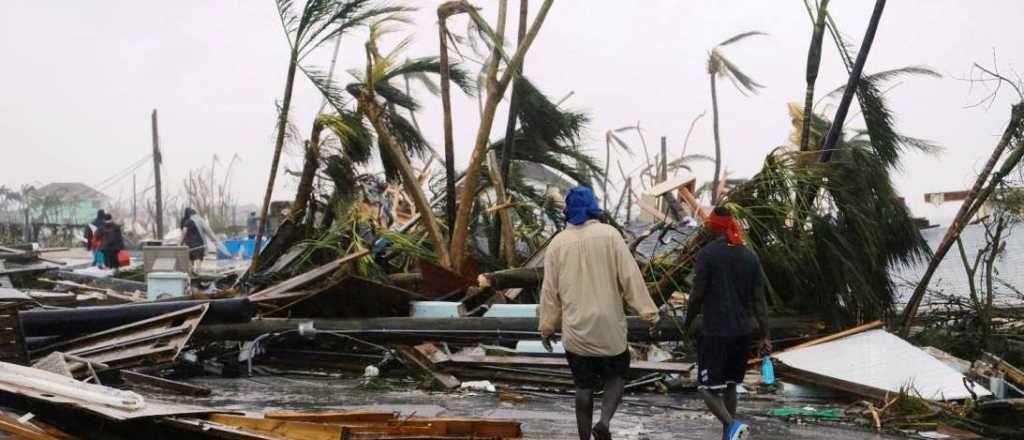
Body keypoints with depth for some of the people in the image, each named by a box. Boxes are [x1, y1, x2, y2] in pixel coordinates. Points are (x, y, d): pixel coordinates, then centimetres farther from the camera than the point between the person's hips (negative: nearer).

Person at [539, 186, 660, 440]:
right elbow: (630, 276, -9)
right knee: (616, 376, 16)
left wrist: (547, 326, 14)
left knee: (584, 386, 13)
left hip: (576, 330, 2)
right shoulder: (609, 235, -6)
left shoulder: (557, 243, 0)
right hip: (609, 327, -1)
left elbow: (549, 290, 4)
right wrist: (648, 311, -3)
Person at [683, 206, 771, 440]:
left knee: (708, 388, -1)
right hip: (743, 332, 6)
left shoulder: (708, 254, -10)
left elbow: (697, 294, -10)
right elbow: (758, 299, 7)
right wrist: (764, 335, 11)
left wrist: (688, 321, 7)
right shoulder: (749, 256, 7)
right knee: (730, 385, 18)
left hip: (715, 331, -6)